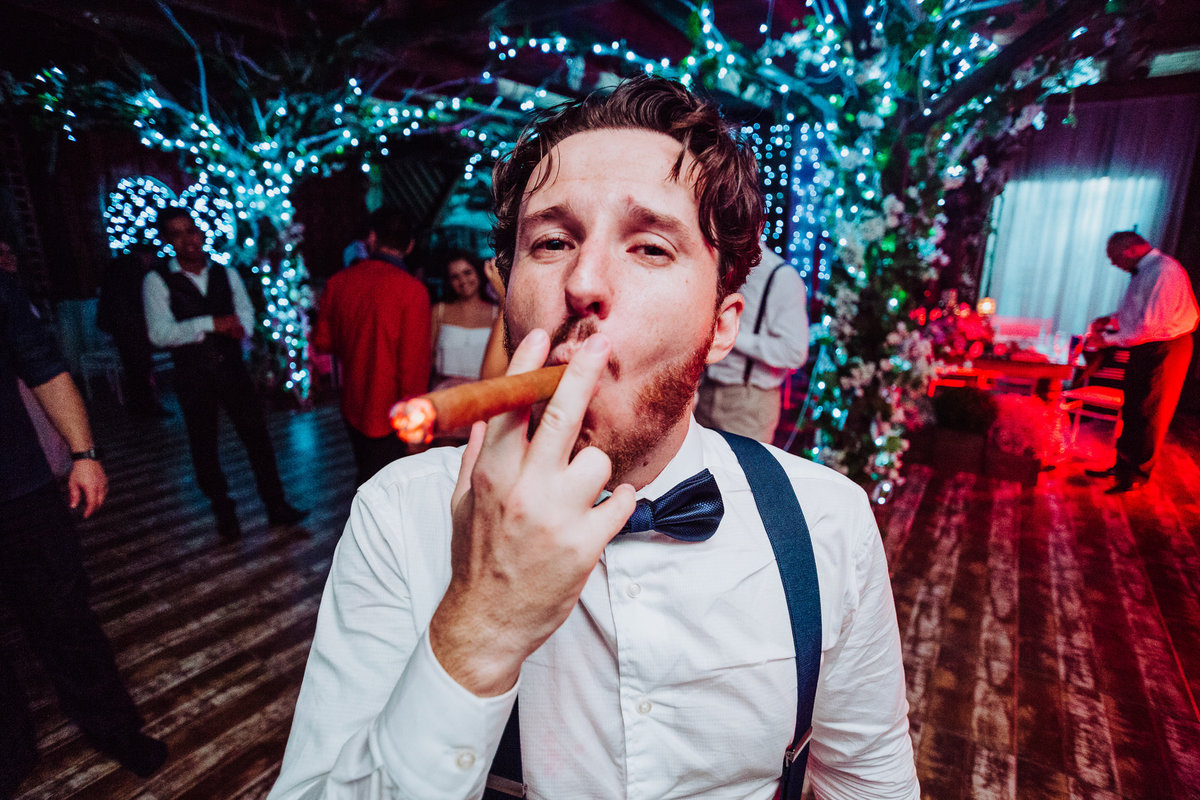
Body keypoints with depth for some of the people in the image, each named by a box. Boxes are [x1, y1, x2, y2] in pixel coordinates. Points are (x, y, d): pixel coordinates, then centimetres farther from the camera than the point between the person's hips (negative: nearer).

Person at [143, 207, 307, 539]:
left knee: (257, 435, 2)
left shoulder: (226, 273, 8)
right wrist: (210, 324, -23)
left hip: (231, 365, 2)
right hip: (192, 374, -2)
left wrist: (239, 327, -18)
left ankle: (276, 505, 14)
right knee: (204, 445, 10)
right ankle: (224, 512, 26)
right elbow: (159, 334, -13)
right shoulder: (157, 281, -4)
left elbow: (246, 313, 5)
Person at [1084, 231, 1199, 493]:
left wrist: (1108, 338, -18)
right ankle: (1123, 466, 27)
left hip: (1165, 350, -9)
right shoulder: (1142, 270, 6)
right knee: (1131, 409, 15)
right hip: (1143, 347, 9)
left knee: (1150, 414, 3)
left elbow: (1150, 325, -26)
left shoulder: (1165, 272, -23)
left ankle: (1137, 475, 16)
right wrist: (1111, 319, 5)